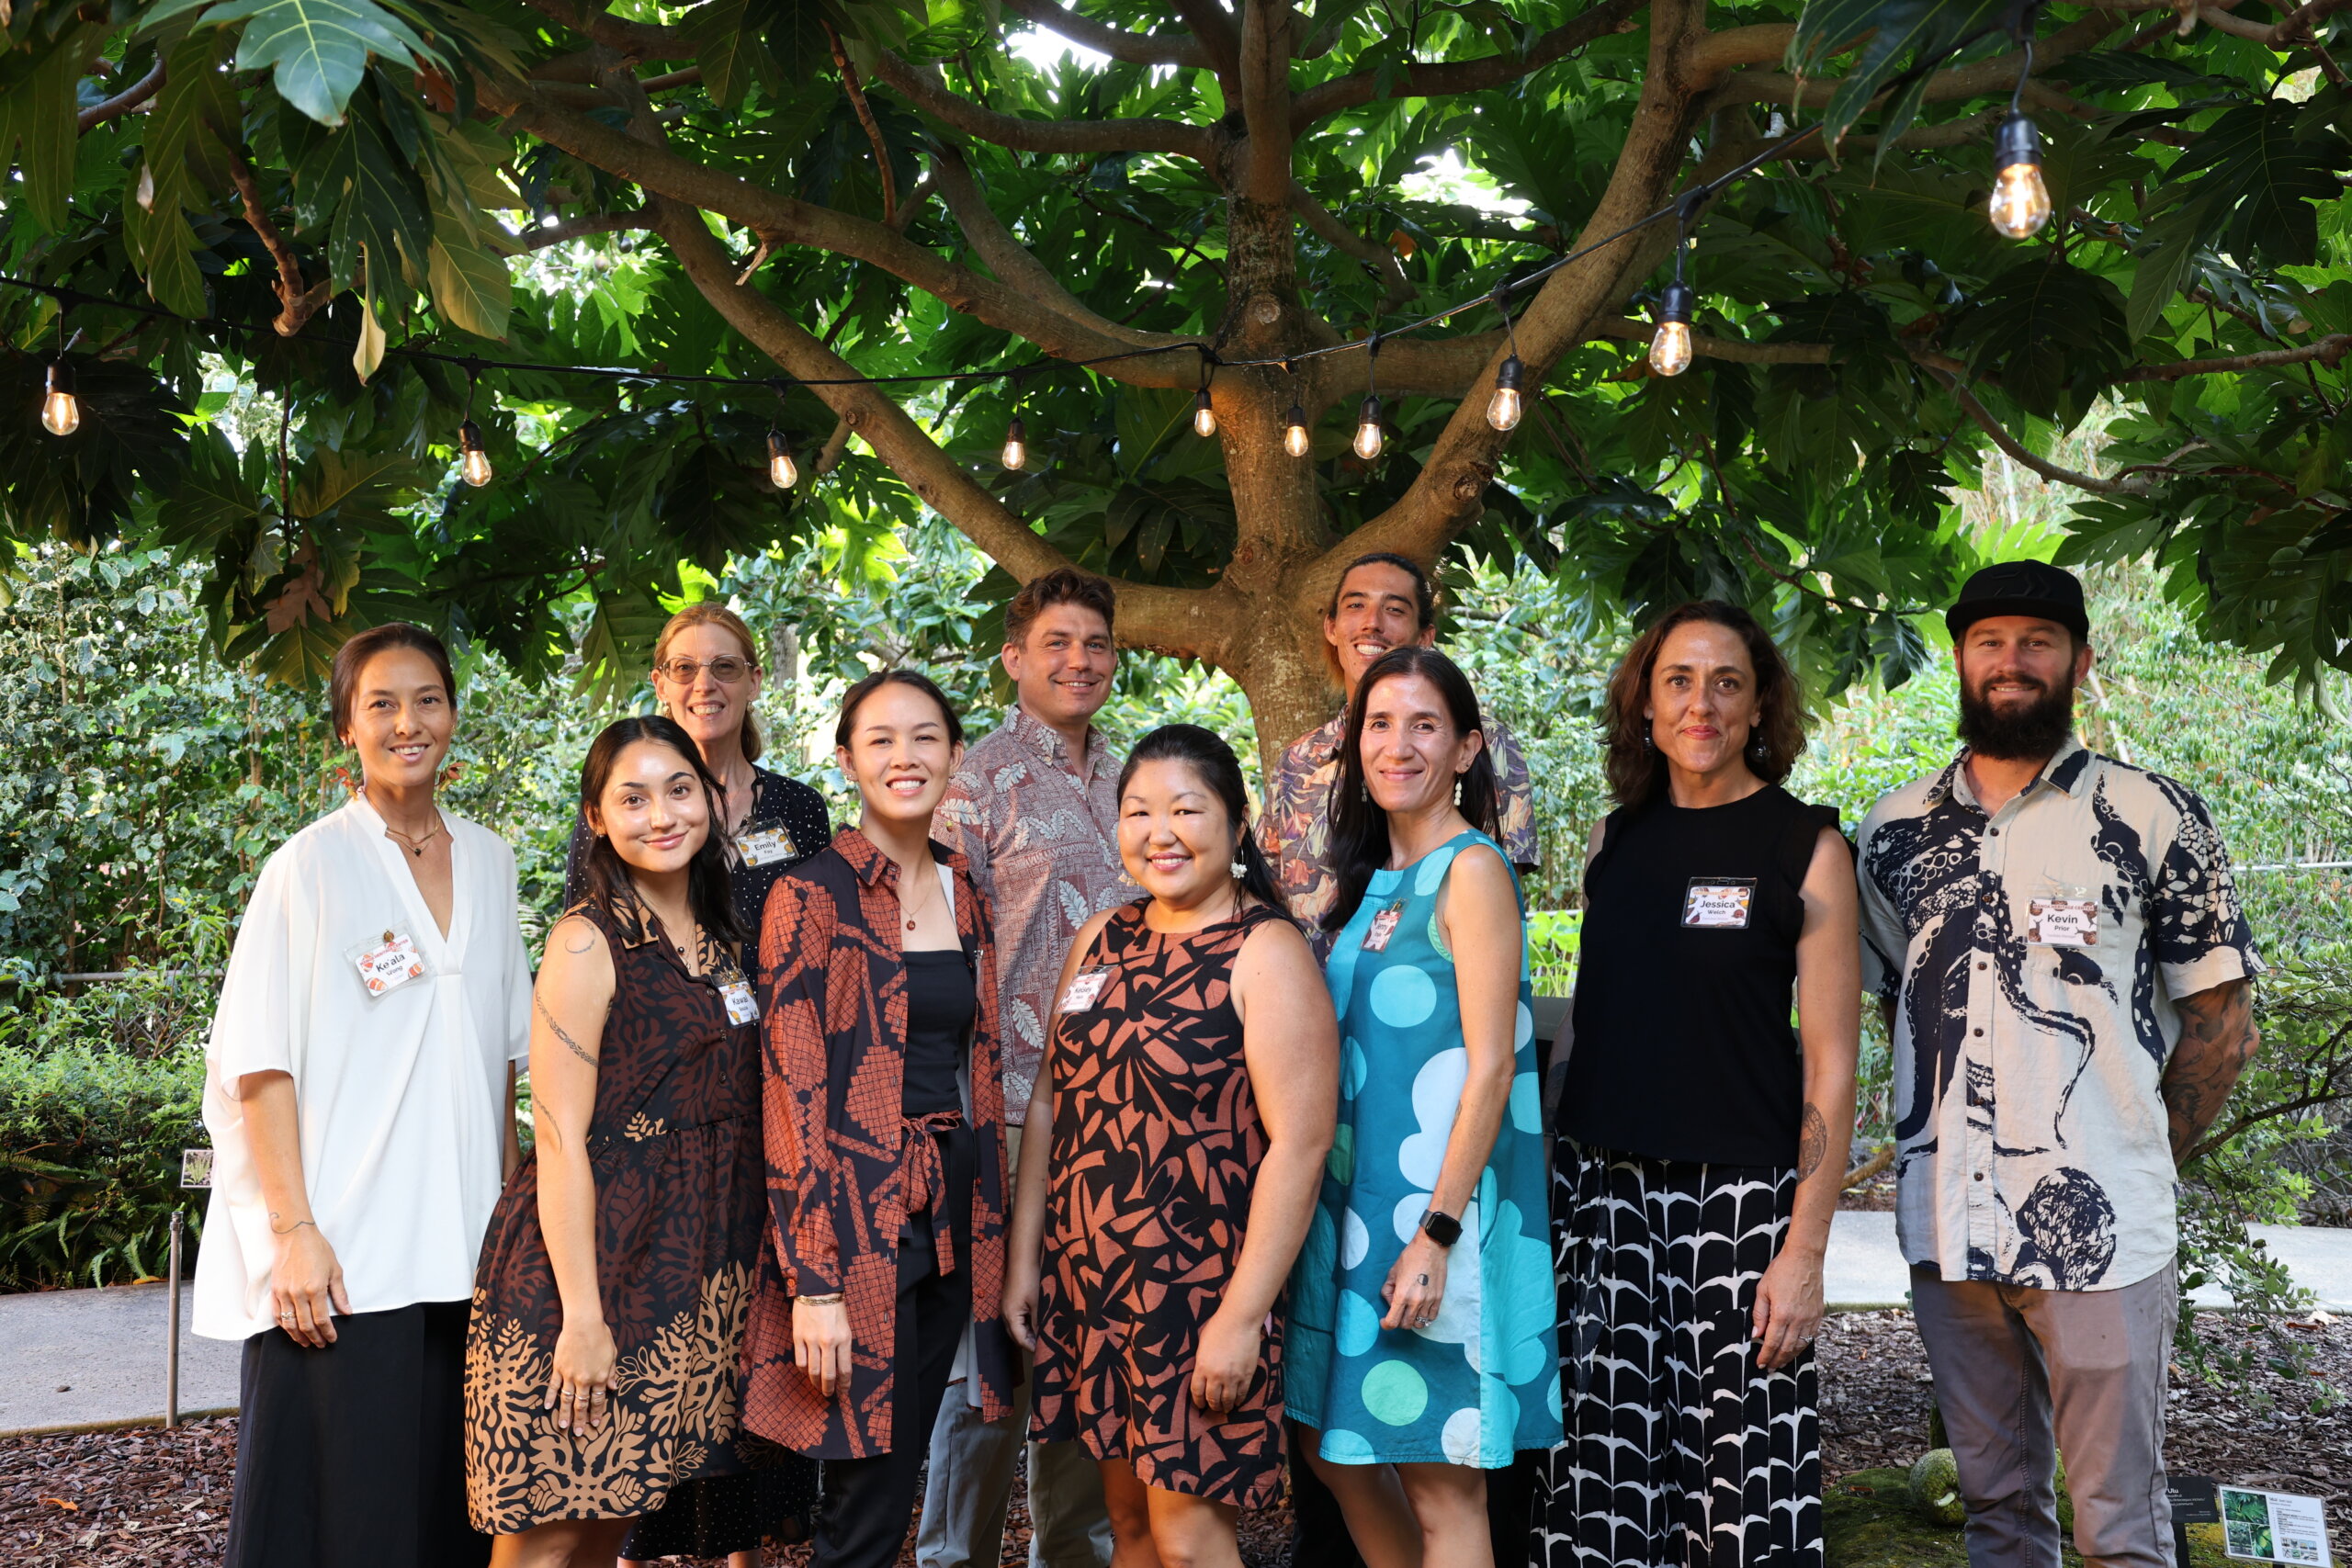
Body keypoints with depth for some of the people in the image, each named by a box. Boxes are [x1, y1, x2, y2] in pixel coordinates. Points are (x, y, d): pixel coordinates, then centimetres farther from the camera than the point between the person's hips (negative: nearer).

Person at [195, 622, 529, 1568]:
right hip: (344, 1251, -5)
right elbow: (261, 1064, -9)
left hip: (464, 1244, 5)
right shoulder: (311, 867, -5)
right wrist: (293, 1230, -15)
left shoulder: (488, 862, 10)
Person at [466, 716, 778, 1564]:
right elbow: (560, 1139, -15)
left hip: (690, 1264, 7)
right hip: (589, 1255, -7)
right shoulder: (588, 943, -11)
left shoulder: (721, 938, 10)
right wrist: (582, 1315, -19)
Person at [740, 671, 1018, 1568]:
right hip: (857, 1222, -6)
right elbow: (794, 1093, -12)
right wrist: (813, 1281, -17)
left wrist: (989, 1237, 13)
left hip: (950, 1220, 6)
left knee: (898, 1480, 13)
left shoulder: (965, 896, 11)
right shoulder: (812, 897, -8)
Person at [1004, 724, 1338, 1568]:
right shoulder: (1102, 940, 9)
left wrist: (1243, 1315, -19)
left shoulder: (1266, 953, -11)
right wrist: (1024, 1258, 9)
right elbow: (1049, 1101, 13)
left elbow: (1299, 1144, -17)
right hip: (1087, 1279, 6)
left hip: (1199, 1288, -6)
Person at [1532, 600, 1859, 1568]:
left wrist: (1805, 1249, -12)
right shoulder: (1617, 841, 9)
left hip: (1739, 1194, -3)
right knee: (1604, 1470, 4)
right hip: (1602, 1187, 4)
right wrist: (1545, 1177, 8)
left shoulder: (1805, 848, -3)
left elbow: (1831, 1066, -6)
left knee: (1746, 1470, -2)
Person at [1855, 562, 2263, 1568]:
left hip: (2099, 1234, -3)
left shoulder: (2155, 820, -2)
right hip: (1947, 1228, 4)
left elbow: (2219, 1022, 1)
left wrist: (2143, 1168, 0)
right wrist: (1948, 1126, 8)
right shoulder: (1895, 832, 8)